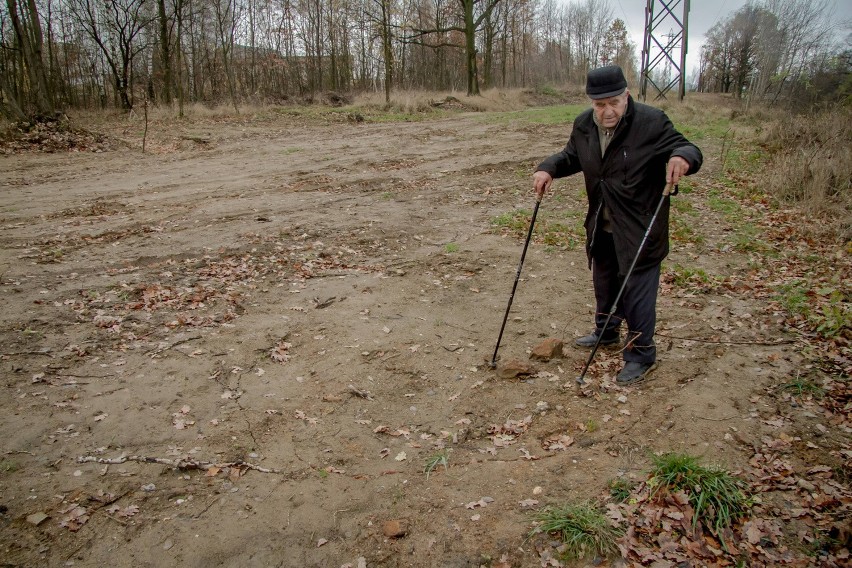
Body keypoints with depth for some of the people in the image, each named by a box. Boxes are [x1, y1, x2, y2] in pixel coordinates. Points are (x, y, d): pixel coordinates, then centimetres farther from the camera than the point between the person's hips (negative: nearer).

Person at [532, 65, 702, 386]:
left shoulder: (651, 122, -18)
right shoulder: (583, 126, -1)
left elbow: (685, 149, -14)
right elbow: (570, 157, 15)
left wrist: (683, 157, -39)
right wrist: (548, 169, -5)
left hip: (640, 230, -6)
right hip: (601, 227, 7)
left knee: (637, 293, -1)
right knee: (604, 283, 23)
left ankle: (641, 355, 15)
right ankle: (606, 332, 46)